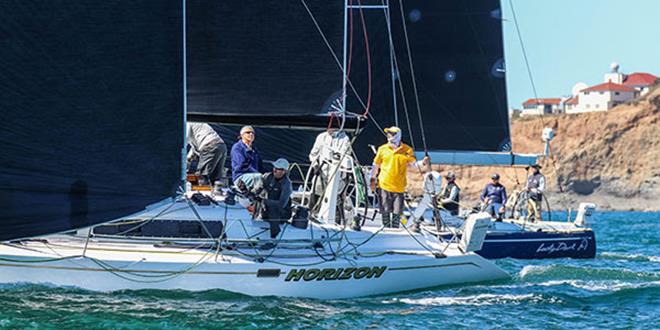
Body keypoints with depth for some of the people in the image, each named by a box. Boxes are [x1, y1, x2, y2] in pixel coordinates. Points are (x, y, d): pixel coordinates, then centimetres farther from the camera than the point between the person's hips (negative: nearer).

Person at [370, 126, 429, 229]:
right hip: (384, 185, 0)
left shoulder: (407, 150, 2)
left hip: (399, 186, 0)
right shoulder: (383, 149, 4)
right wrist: (373, 179, 13)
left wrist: (422, 163, -19)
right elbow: (375, 165, 12)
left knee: (397, 211, 2)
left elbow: (413, 163, 0)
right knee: (385, 210, 3)